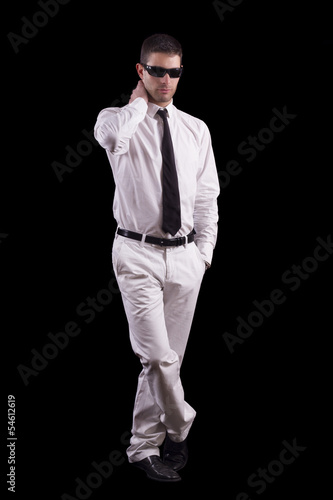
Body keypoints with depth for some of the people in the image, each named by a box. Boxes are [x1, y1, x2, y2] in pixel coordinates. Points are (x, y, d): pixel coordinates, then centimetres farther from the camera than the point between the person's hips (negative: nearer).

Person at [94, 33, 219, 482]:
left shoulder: (196, 130, 10)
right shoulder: (117, 120, -2)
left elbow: (207, 196, 13)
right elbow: (111, 132, -30)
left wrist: (205, 252, 6)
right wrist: (140, 101, -11)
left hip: (185, 256, 4)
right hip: (138, 254, -4)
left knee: (168, 358, 8)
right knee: (159, 356, -11)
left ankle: (144, 448, 22)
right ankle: (180, 428, 14)